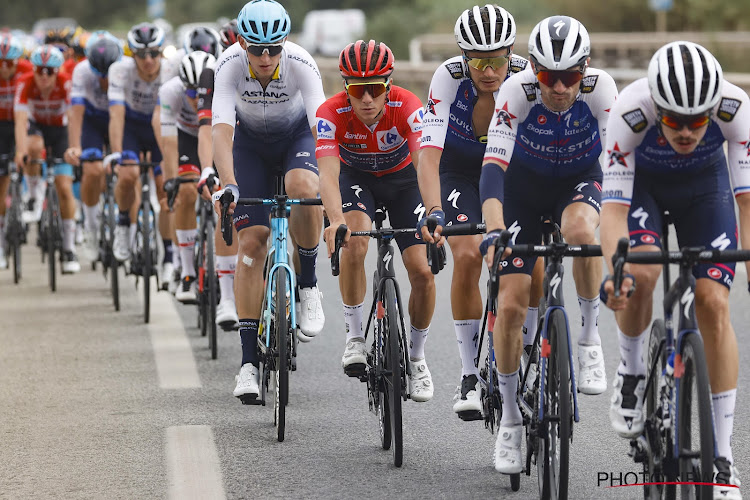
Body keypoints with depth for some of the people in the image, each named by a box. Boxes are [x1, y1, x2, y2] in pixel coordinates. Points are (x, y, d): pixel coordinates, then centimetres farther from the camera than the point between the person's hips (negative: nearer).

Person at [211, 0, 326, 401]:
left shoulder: (301, 65, -32)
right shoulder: (229, 65, -30)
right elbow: (222, 131, -37)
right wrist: (228, 185, -52)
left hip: (297, 134, -1)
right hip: (251, 141, 1)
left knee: (303, 186, -36)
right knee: (251, 239, -11)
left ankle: (307, 285, -11)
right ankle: (249, 360, -7)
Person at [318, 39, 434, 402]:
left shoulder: (408, 107, -32)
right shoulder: (331, 114, -31)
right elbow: (328, 173, -43)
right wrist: (336, 220, -61)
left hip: (402, 178, 0)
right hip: (355, 177, 0)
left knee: (422, 271, -11)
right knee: (354, 242, -31)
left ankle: (417, 357, 12)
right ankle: (354, 337, -15)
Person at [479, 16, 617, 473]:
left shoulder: (601, 88, -28)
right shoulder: (517, 91, -30)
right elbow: (494, 165, -35)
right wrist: (495, 229, -49)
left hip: (580, 180, 0)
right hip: (525, 183, 0)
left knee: (580, 230, -37)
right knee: (510, 305, -8)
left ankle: (590, 336, -14)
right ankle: (510, 418, 10)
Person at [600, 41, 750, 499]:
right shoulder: (631, 112, -37)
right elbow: (614, 205, -36)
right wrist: (615, 271, -52)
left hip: (705, 183, 1)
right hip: (642, 182, -1)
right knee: (640, 275, -29)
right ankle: (632, 371, 3)